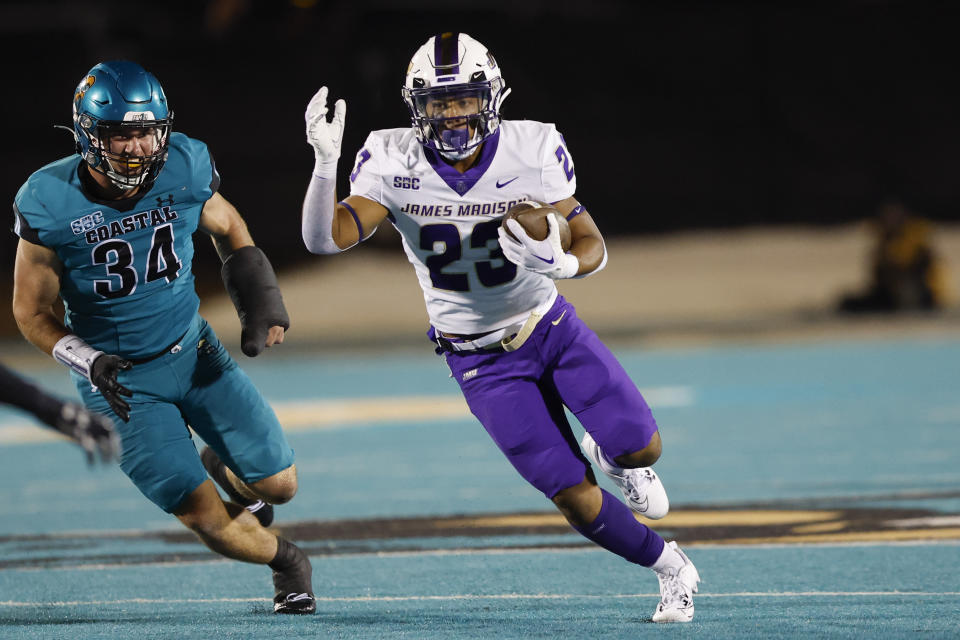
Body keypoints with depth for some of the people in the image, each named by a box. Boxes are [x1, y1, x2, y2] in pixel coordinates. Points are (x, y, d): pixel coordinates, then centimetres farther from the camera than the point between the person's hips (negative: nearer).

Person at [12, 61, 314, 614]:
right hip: (122, 380, -3)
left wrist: (261, 303, -2)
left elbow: (228, 228, 10)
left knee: (279, 485, 1)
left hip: (194, 353, 3)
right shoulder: (52, 204, -20)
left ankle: (223, 467, 37)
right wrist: (88, 362, -23)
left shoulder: (184, 170, -14)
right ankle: (287, 562, 21)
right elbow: (32, 311, -8)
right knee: (208, 519, -11)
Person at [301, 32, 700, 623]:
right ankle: (669, 568, 17)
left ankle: (615, 457, 27)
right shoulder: (394, 164, -16)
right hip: (482, 360, -1)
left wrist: (563, 264, -33)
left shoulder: (533, 151, -15)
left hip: (551, 326, 1)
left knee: (639, 449, -12)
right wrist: (325, 163, -40)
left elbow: (594, 245, -9)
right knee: (574, 496, -8)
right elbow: (326, 238, -24)